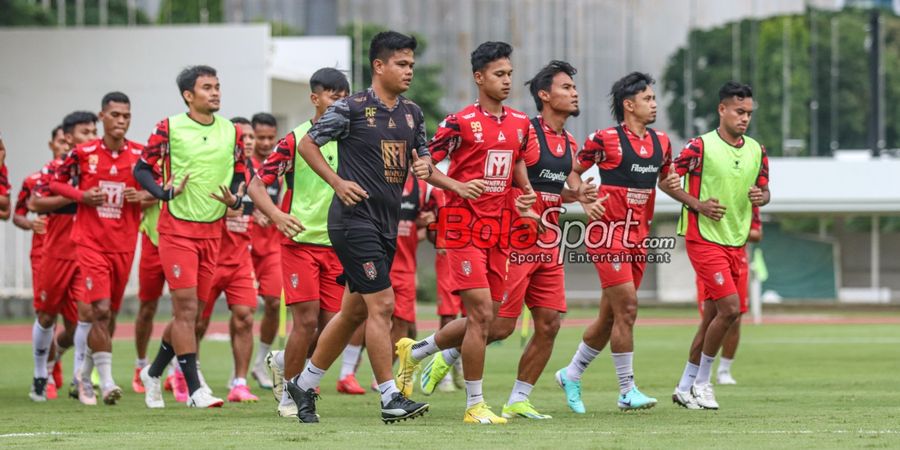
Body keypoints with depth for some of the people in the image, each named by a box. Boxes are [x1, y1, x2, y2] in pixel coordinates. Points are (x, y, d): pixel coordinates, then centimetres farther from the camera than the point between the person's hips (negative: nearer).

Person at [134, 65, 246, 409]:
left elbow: (239, 175, 16)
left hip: (212, 230, 5)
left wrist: (235, 199, -5)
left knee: (192, 310, 8)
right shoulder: (169, 129, -6)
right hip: (177, 228, -5)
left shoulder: (231, 132, 7)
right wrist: (163, 192, -18)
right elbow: (141, 169, 0)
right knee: (186, 306, -11)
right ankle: (194, 389, -11)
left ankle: (153, 372, 28)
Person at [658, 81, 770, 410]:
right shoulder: (701, 147, -10)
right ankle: (702, 381, 0)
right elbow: (666, 181, -6)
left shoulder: (756, 151, 8)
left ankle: (685, 388, 18)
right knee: (730, 307, -16)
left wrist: (760, 196, -6)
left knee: (712, 316, 9)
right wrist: (698, 204, -17)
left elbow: (764, 189, 18)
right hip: (704, 239, -6)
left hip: (736, 243, 6)